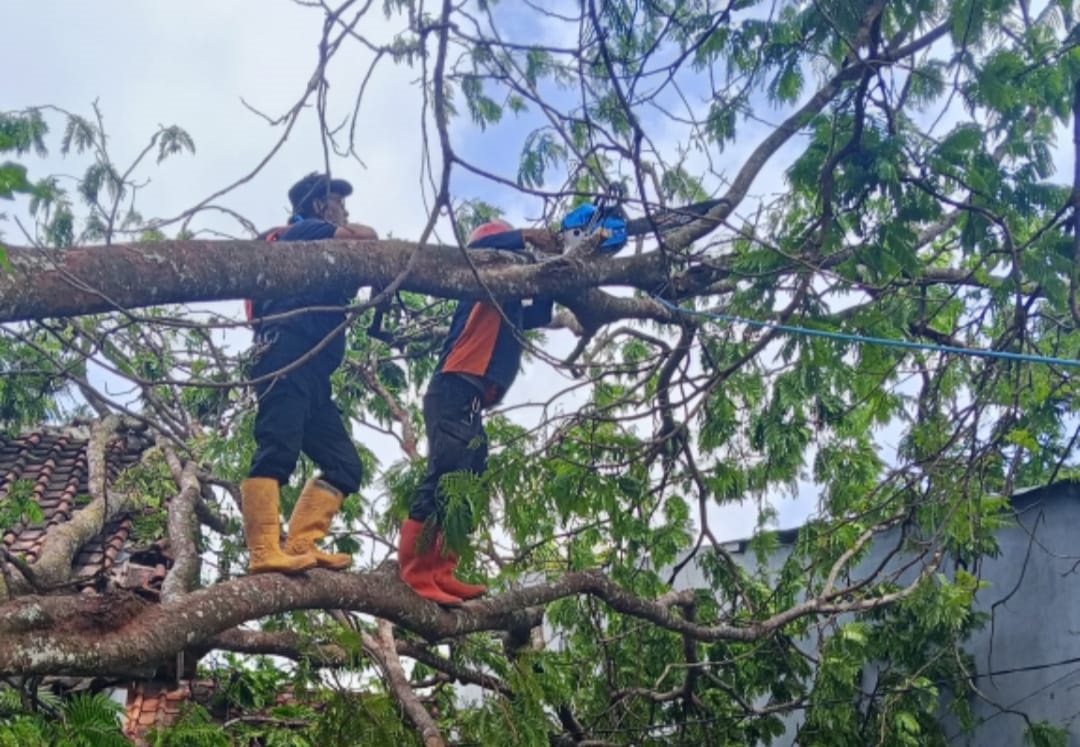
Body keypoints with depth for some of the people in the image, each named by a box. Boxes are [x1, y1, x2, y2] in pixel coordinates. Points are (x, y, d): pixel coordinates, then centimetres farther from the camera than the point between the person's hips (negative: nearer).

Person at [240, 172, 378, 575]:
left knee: (344, 464, 1)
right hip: (287, 357, -10)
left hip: (311, 371, 10)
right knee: (278, 450, -23)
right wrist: (344, 228, 22)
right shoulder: (302, 232, 11)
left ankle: (301, 545, -10)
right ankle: (264, 553, -33)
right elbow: (367, 239, 1)